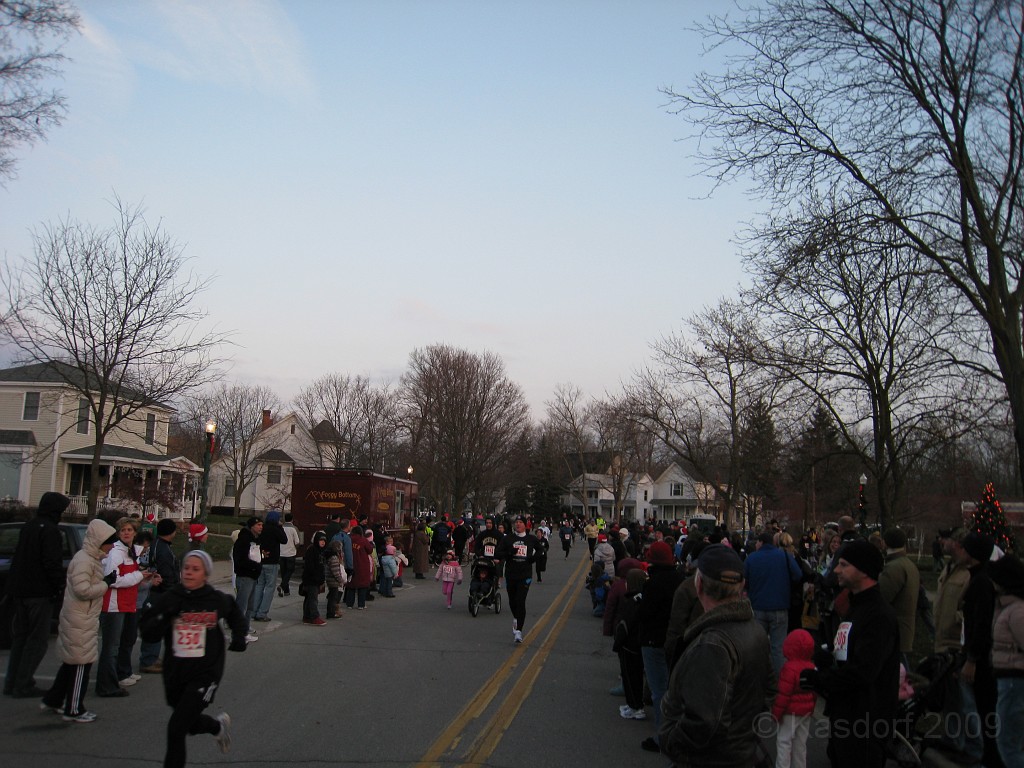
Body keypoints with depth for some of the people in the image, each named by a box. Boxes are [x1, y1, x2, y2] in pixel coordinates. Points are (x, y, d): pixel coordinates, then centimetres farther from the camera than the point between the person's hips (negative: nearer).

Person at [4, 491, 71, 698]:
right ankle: (23, 685, -1)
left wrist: (13, 589, 23)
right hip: (40, 592, -9)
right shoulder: (50, 530, -14)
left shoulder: (28, 526, 14)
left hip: (20, 590, 9)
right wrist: (60, 587, -13)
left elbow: (18, 558, 19)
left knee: (20, 637, 16)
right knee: (37, 639, -1)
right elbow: (53, 563, -20)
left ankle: (12, 683, 19)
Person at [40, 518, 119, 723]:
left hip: (84, 619, 10)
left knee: (72, 662, 19)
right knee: (81, 663, -1)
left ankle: (52, 701, 31)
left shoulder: (92, 559, 11)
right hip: (79, 621, -10)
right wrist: (106, 583, -18)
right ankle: (74, 710, 9)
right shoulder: (83, 561, -20)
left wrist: (105, 581, 6)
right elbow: (83, 590, -26)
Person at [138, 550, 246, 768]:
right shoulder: (169, 599, -7)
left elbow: (234, 610, 16)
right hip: (175, 672, 3)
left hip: (205, 673, -3)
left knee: (176, 729, -11)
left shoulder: (217, 600, -7)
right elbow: (147, 631, -8)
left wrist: (239, 635, 5)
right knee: (191, 724, 23)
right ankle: (218, 725, 55)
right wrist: (164, 617, -26)